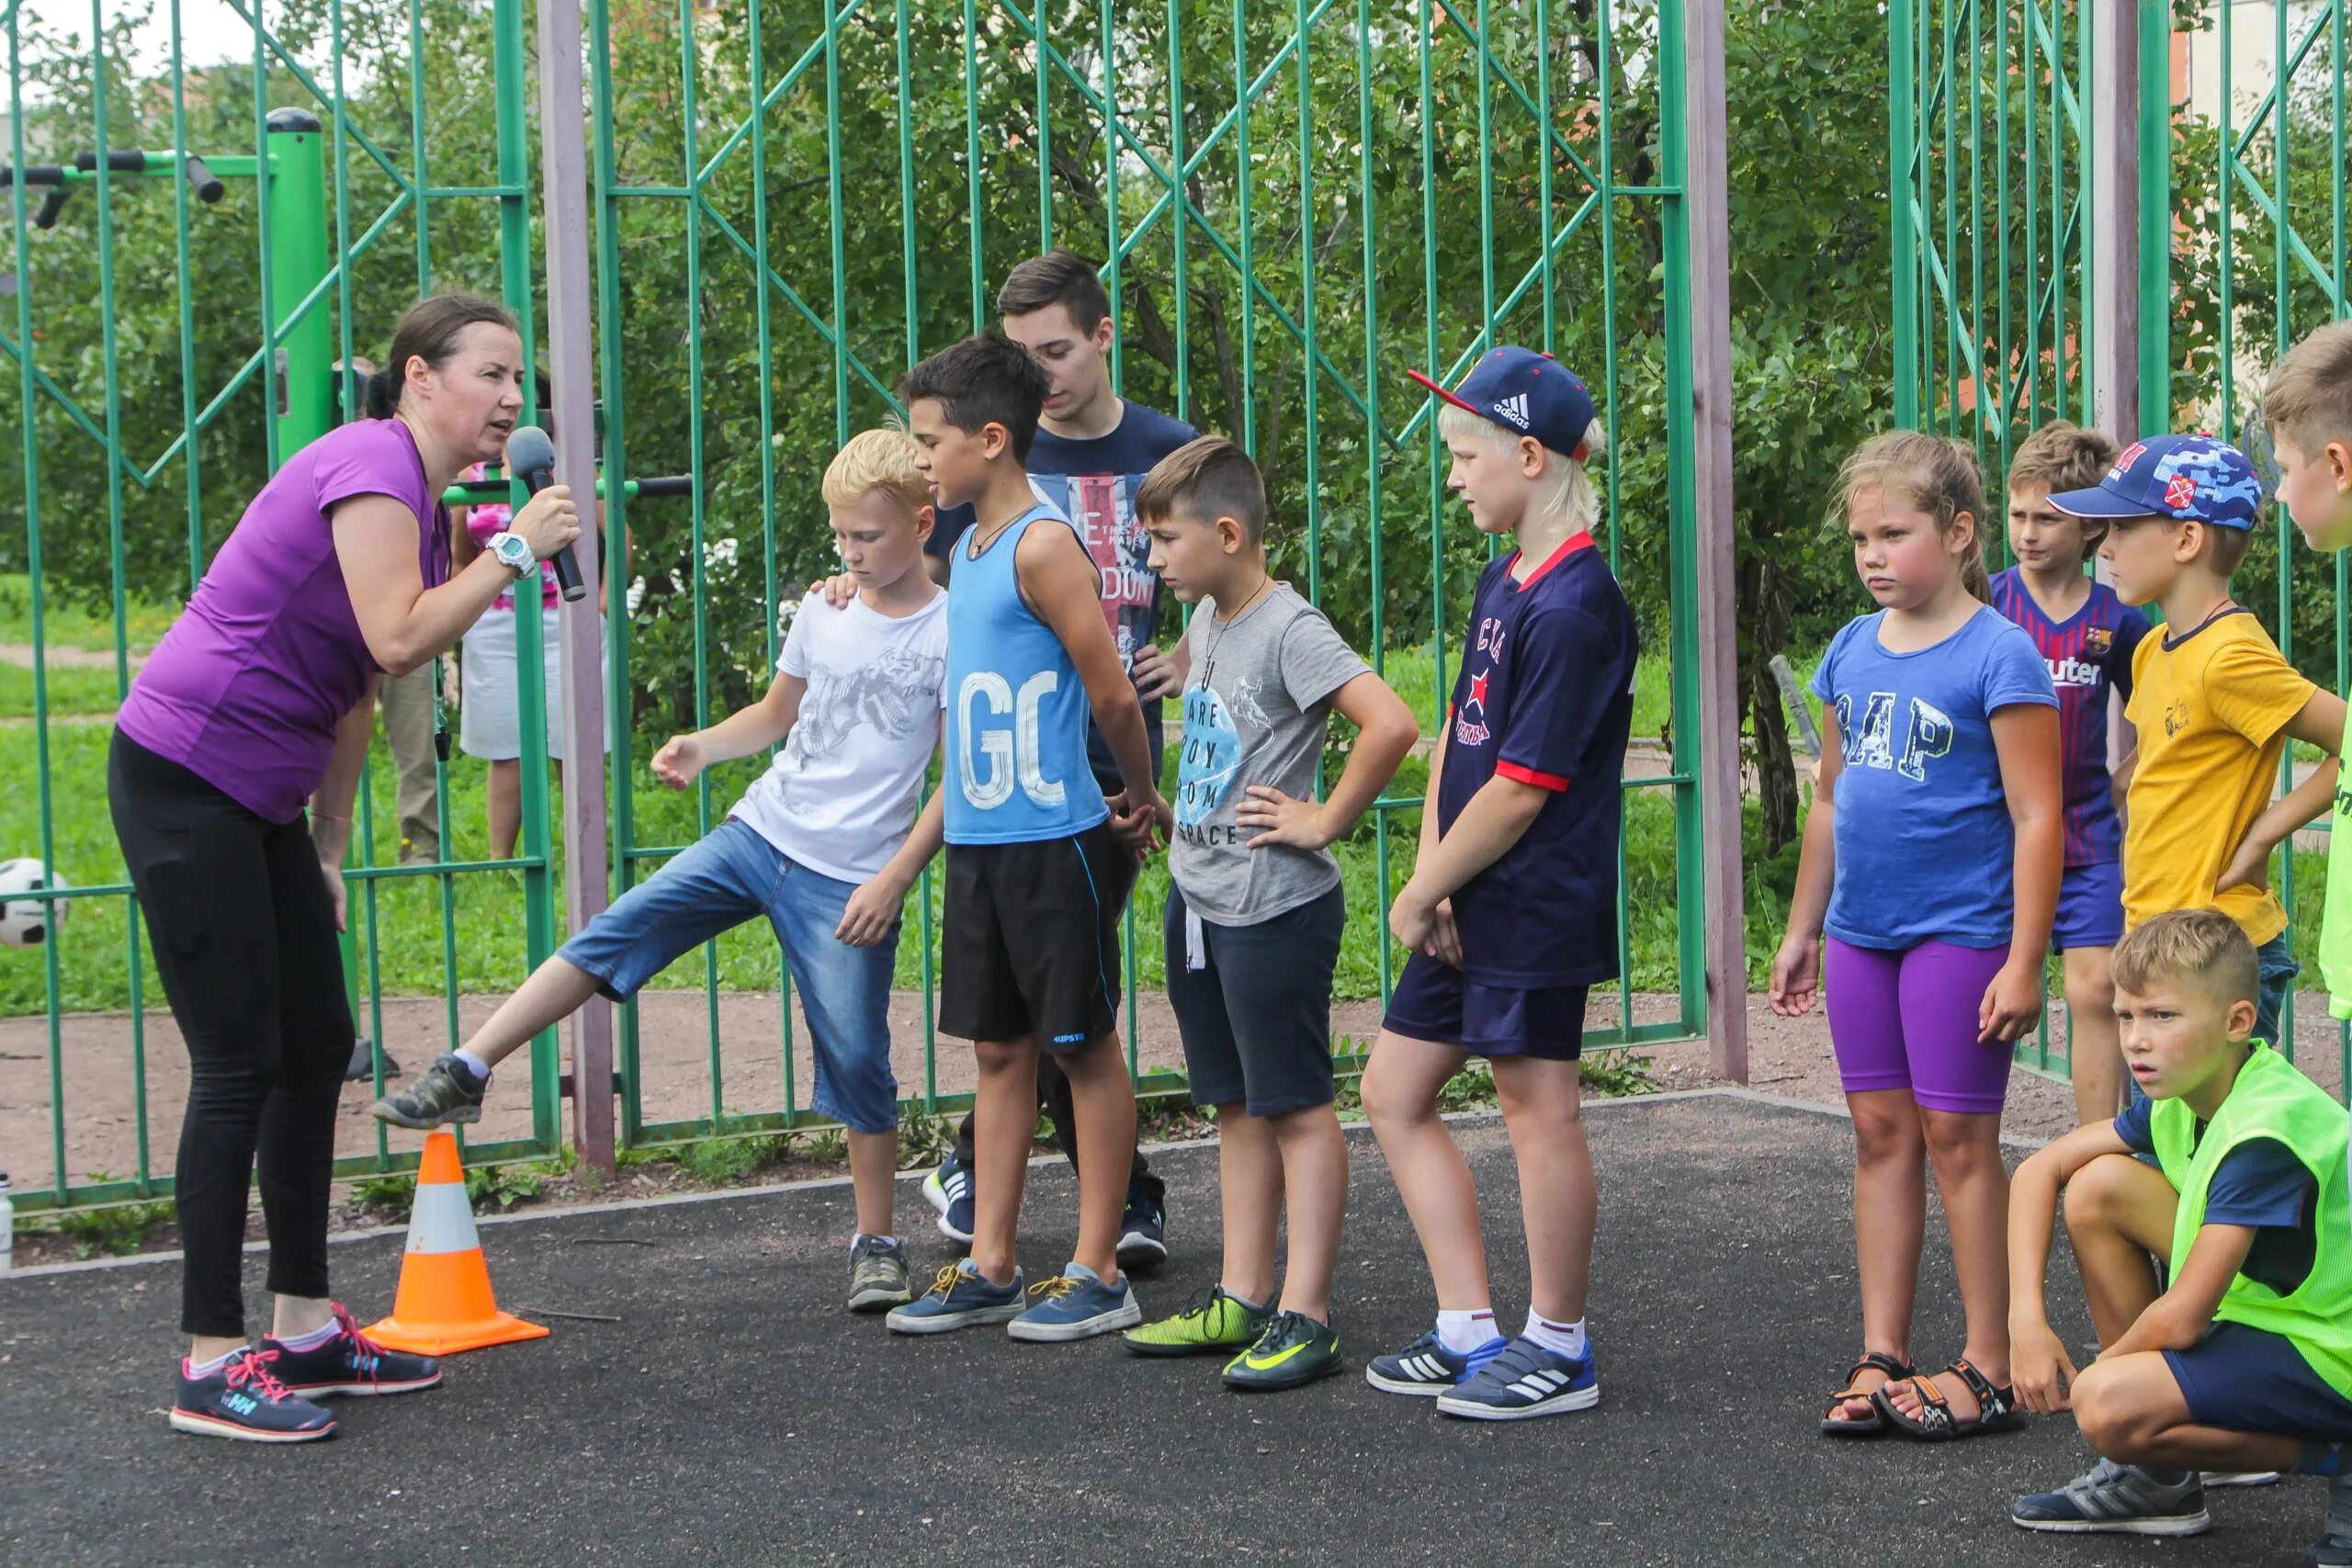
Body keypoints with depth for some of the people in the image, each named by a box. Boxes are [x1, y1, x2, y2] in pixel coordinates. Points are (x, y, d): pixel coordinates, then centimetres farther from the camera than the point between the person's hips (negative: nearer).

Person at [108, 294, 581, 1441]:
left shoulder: (422, 503, 16)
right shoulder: (372, 463, -15)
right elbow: (397, 639, -27)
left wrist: (327, 854, 19)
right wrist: (514, 550, -16)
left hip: (256, 805, 10)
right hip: (183, 780, -10)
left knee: (317, 1050, 12)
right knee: (239, 1067, -8)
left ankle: (303, 1330, 21)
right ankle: (210, 1365, -2)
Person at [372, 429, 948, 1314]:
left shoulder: (949, 635, -8)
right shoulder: (822, 613, 8)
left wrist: (896, 876, -14)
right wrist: (702, 748, 4)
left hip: (849, 878, -5)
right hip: (760, 834, 5)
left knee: (857, 1057, -2)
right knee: (614, 934, -9)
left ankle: (876, 1244, 12)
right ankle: (465, 1076, -7)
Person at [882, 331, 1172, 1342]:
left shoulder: (1043, 547, -14)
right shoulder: (969, 549, 13)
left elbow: (1114, 697, -13)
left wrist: (1142, 799, -2)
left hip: (1053, 840, -9)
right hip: (978, 841, 9)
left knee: (1087, 1048, 1)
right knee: (998, 1050, 12)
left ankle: (1098, 1274, 7)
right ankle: (990, 1267, 19)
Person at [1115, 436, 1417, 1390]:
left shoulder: (1291, 631, -17)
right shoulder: (1207, 620, 10)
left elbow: (1391, 723, -29)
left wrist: (1325, 821, -19)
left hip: (1273, 907, -9)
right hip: (1198, 898, 9)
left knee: (1296, 1107, -2)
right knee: (1236, 1105, 14)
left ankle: (1305, 1319, 2)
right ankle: (1240, 1301, 22)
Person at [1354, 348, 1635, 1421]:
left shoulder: (1574, 608, -19)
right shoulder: (1503, 582, 11)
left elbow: (1521, 788, -20)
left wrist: (1422, 893, -11)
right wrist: (1429, 873, -1)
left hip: (1536, 905, -10)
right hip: (1469, 904, 10)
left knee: (1537, 1108, 0)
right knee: (1394, 1091, 13)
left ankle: (1558, 1352, 13)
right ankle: (1469, 1332, 19)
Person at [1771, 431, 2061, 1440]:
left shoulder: (1999, 656, -11)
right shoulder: (1851, 652, 9)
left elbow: (2036, 816, -13)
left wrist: (2024, 960, -17)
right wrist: (1803, 929, 19)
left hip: (1960, 931, -6)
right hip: (1863, 933, 6)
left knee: (1956, 1135, -2)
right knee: (1880, 1131, 9)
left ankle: (1987, 1368, 6)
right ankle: (1881, 1358, 14)